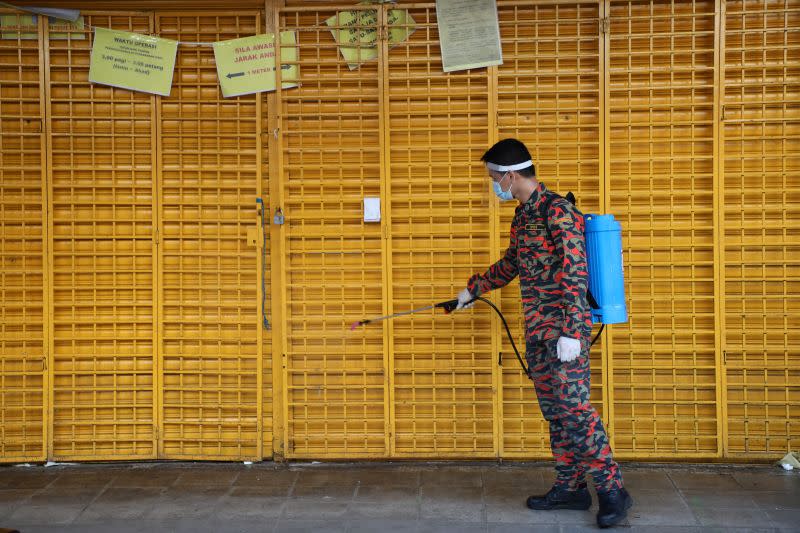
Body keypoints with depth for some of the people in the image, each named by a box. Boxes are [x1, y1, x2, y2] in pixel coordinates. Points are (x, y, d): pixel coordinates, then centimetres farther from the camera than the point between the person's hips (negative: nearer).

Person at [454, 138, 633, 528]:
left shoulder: (557, 211, -13)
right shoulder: (522, 215, 15)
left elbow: (576, 274, -18)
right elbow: (511, 263, 31)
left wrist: (571, 332, -23)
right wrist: (473, 289, 42)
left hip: (563, 332, -9)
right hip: (537, 332, 9)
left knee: (574, 409, -9)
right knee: (553, 411, 10)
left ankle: (612, 492, -1)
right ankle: (570, 488, 18)